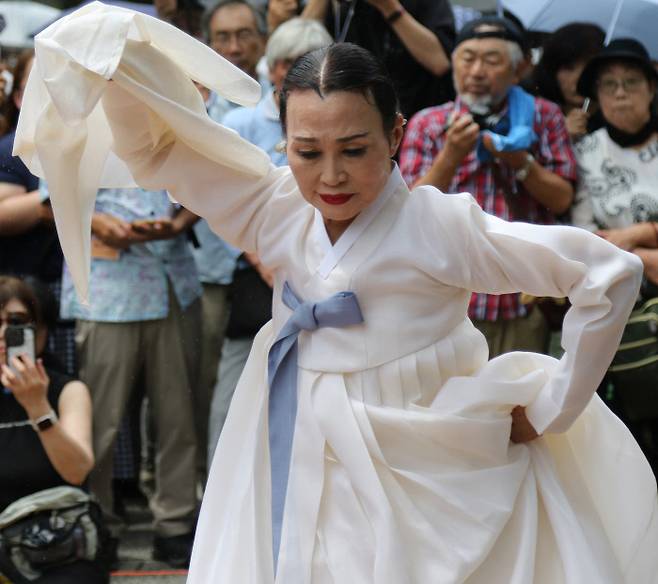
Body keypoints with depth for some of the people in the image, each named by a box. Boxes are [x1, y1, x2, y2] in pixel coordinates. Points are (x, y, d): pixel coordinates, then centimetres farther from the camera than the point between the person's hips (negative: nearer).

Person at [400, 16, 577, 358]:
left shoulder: (543, 117, 9)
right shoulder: (427, 124, 4)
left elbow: (562, 199, 3)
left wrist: (521, 163, -13)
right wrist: (451, 156, -17)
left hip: (525, 300, 2)